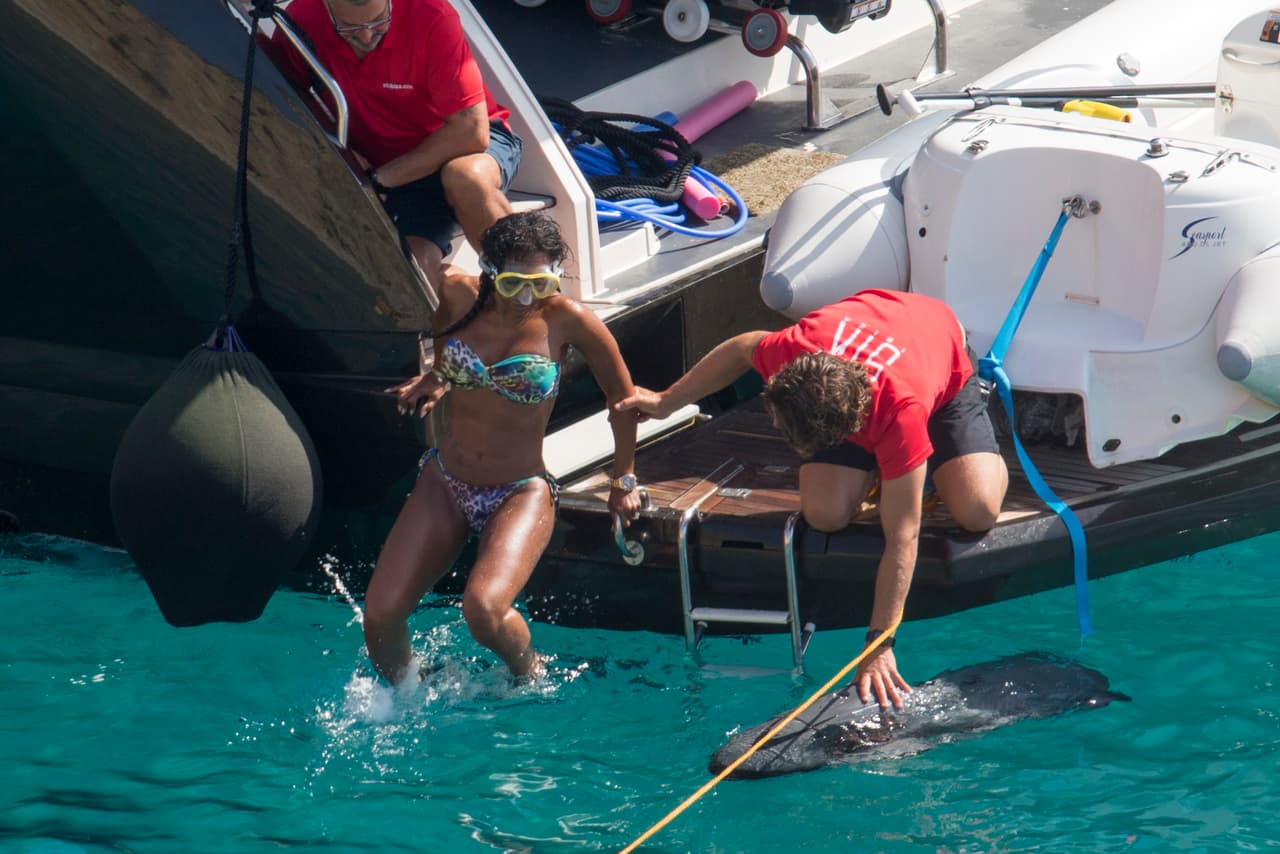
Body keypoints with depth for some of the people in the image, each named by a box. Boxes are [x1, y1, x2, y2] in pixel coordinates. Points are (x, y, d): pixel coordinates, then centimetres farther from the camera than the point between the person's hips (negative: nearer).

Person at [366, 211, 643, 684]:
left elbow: (621, 395, -1)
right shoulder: (458, 295, -7)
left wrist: (624, 480, 8)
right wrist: (432, 380, 5)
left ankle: (530, 676, 6)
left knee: (484, 609, -29)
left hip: (520, 494, -4)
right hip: (443, 484, 4)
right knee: (380, 616, -5)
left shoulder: (566, 320, -16)